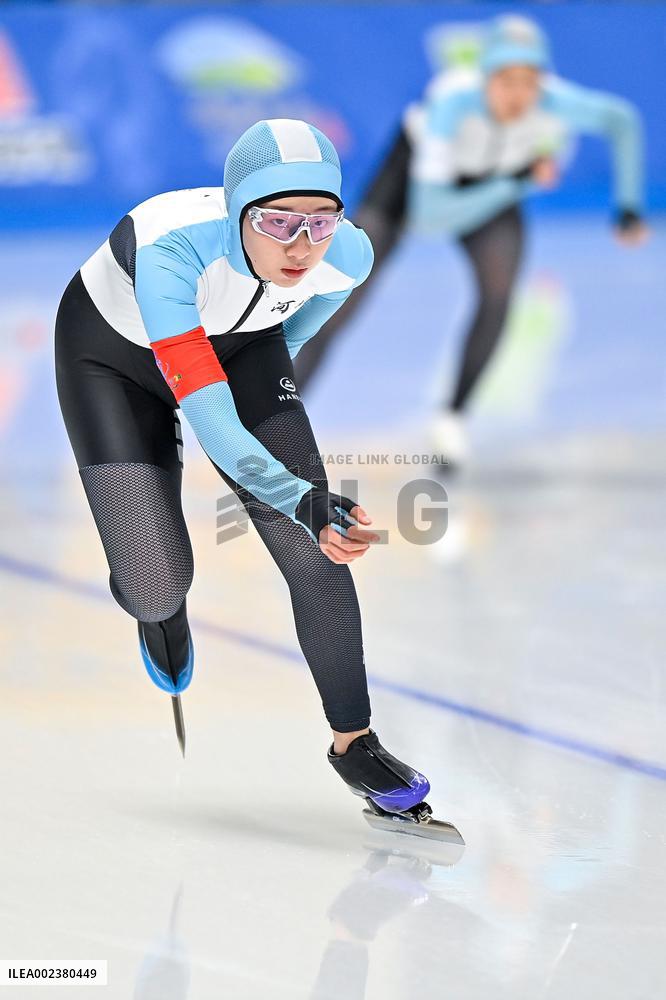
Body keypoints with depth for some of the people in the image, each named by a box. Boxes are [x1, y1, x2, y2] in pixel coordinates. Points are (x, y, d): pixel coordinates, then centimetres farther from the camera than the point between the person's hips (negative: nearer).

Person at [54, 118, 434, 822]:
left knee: (314, 552, -10)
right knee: (156, 588, -10)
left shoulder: (349, 254, -29)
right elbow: (212, 425, -47)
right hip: (113, 353, -3)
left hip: (241, 343, 3)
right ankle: (162, 609, 29)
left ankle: (353, 742, 7)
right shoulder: (170, 254, -44)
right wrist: (304, 500, -60)